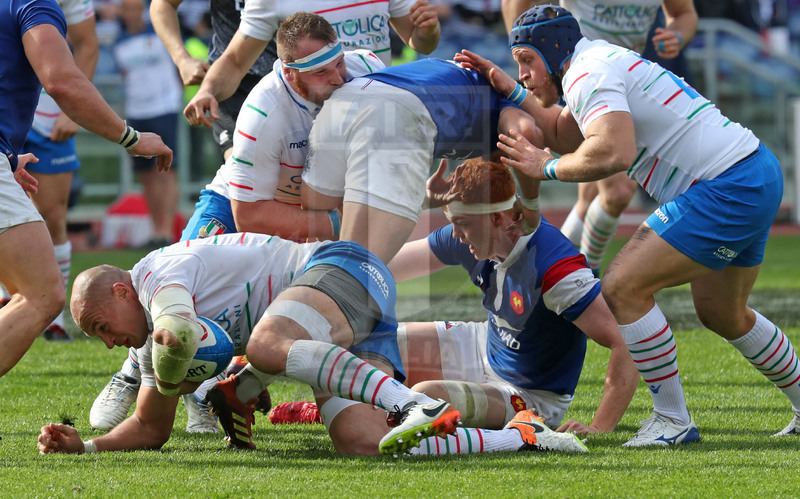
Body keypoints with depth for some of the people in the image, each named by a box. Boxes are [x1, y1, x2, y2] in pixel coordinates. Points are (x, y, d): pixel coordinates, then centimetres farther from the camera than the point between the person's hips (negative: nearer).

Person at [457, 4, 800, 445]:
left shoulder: (588, 74, -14)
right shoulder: (601, 60, 17)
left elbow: (614, 151, -29)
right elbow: (559, 130, 27)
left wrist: (548, 168, -15)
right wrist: (509, 92, 16)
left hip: (726, 189, -11)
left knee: (623, 288, -12)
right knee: (721, 313, 25)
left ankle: (672, 420, -6)